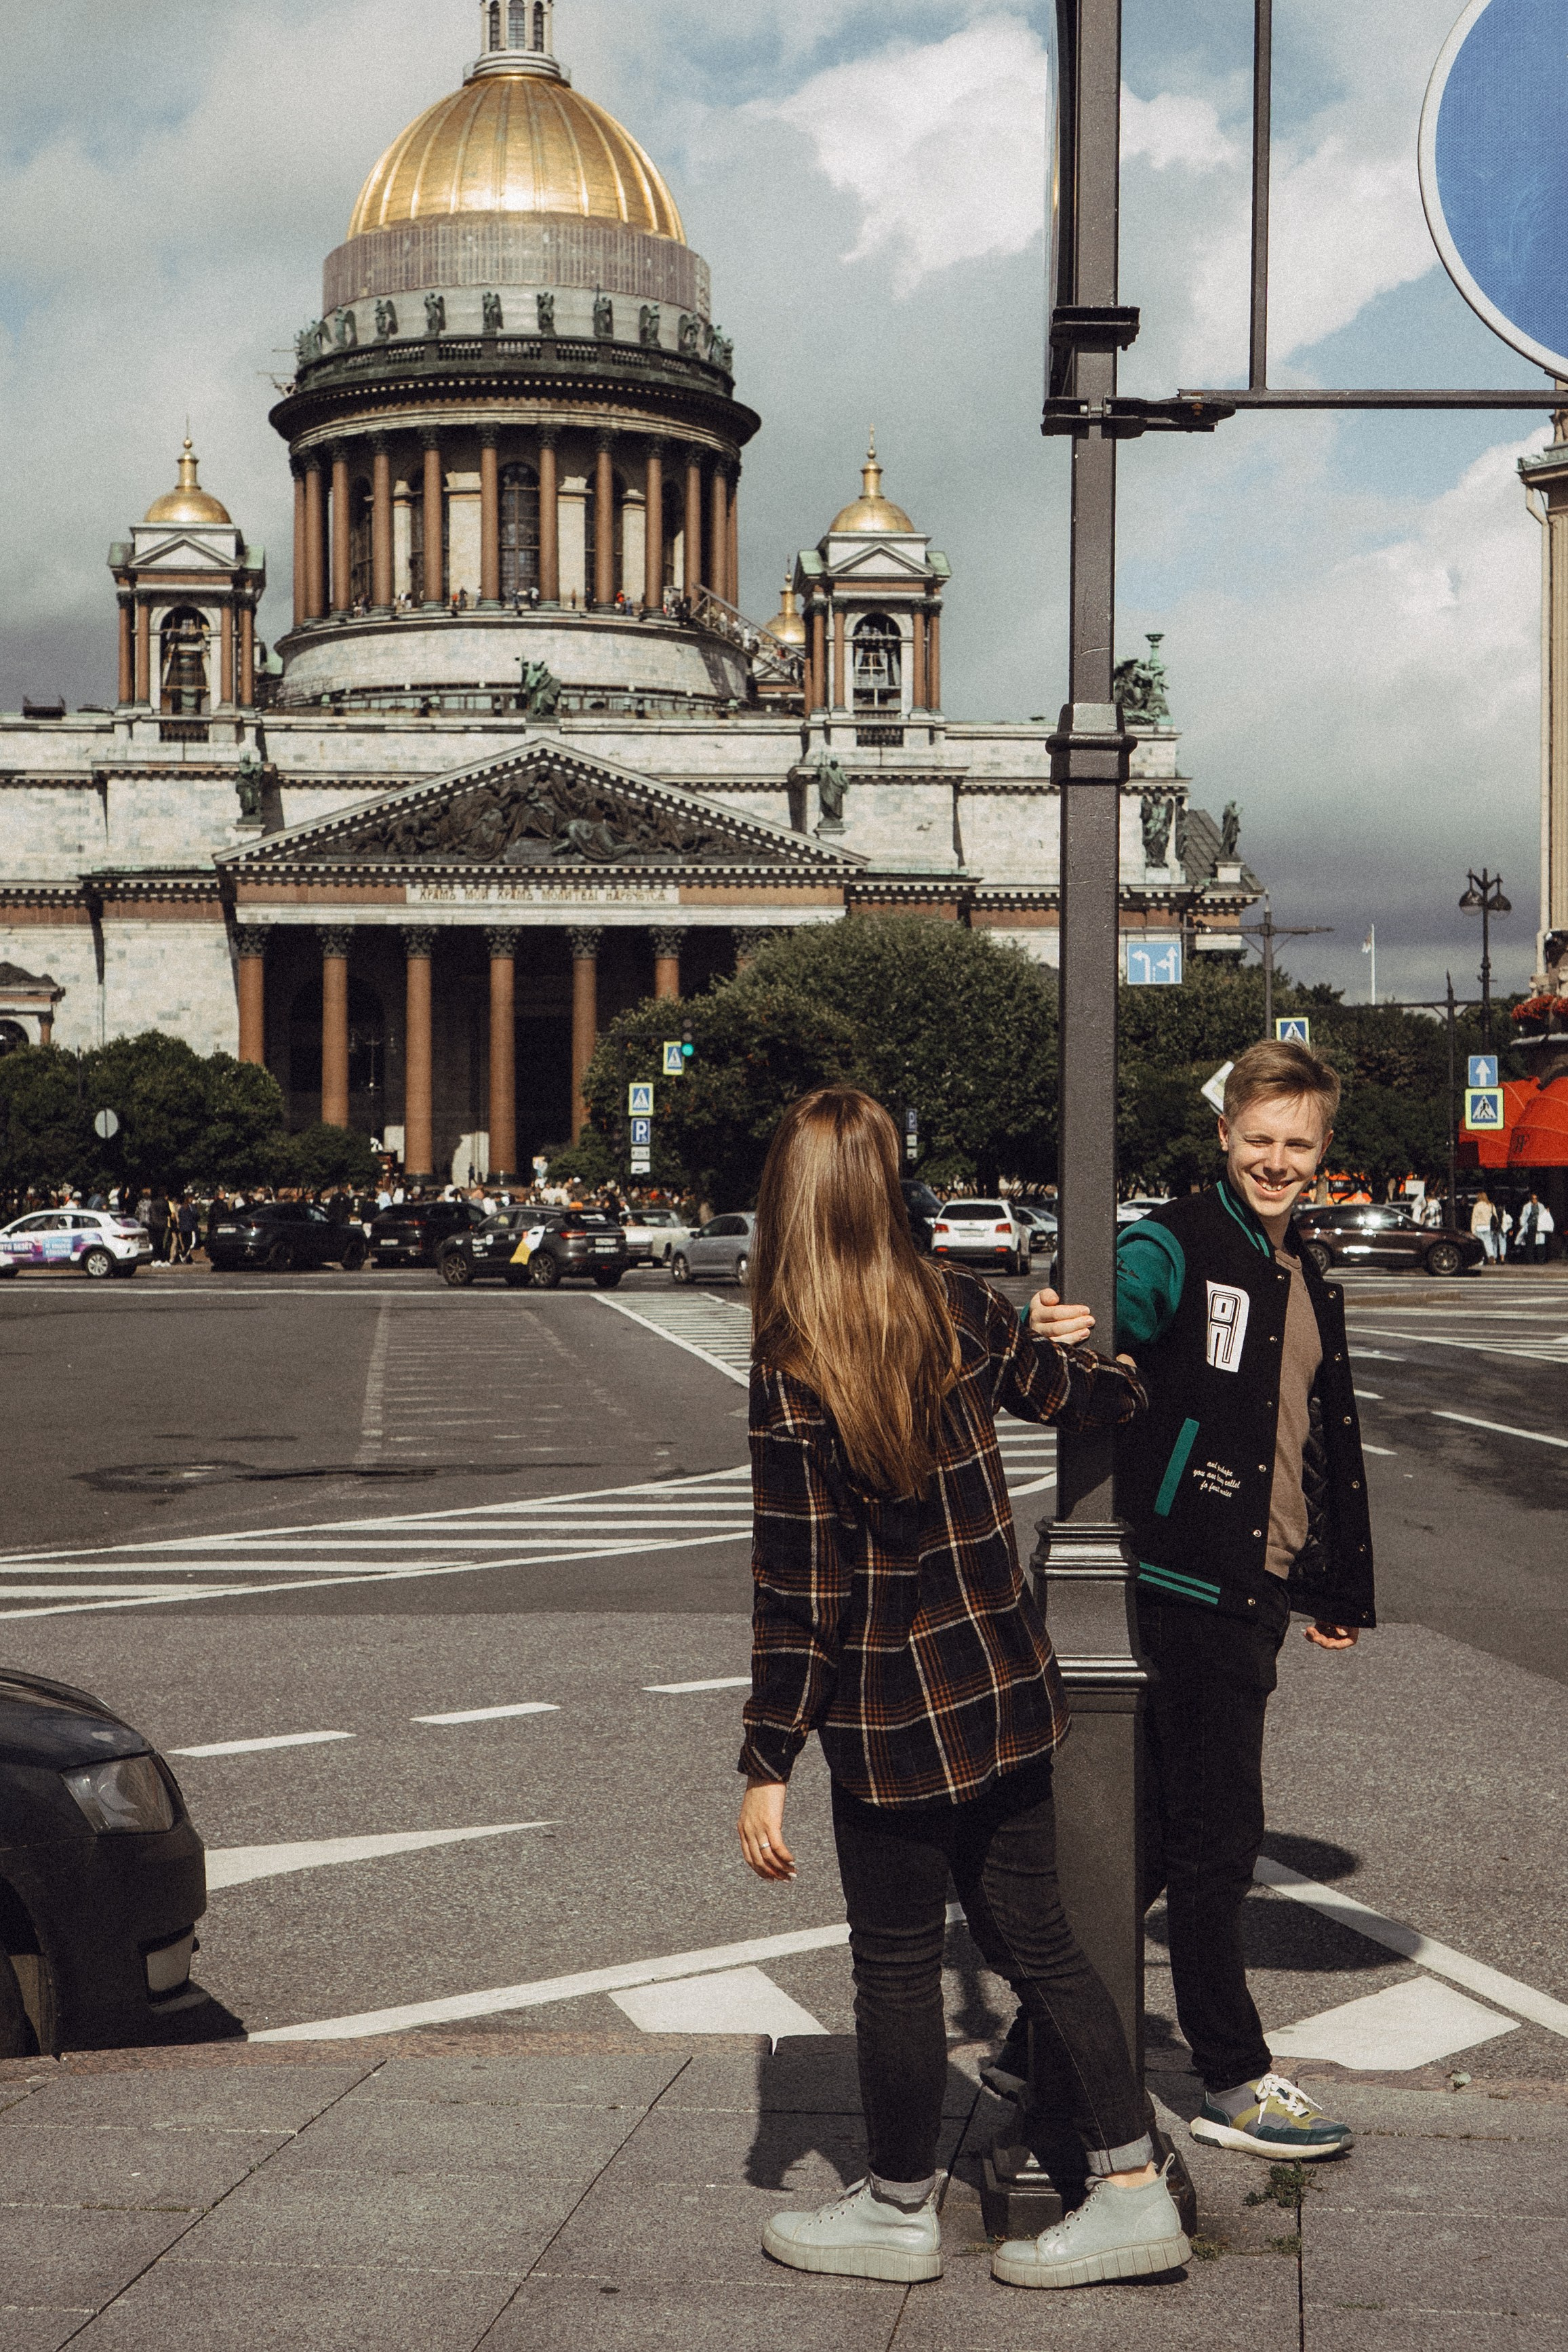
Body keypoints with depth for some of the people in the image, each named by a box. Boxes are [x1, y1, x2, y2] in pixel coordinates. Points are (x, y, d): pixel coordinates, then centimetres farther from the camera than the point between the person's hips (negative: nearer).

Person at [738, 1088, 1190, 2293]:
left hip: (890, 1717, -5)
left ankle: (901, 2209, 26)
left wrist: (768, 1767, -10)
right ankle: (1134, 2187, 19)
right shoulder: (962, 1309, -3)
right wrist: (1119, 1373, 40)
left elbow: (798, 1596, -17)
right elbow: (1078, 1393, 16)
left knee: (898, 1961, 10)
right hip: (1008, 1687, 5)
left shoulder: (791, 1377, -18)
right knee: (1035, 1934, 16)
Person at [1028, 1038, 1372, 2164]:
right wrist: (1060, 1332, -50)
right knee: (1217, 1832, -2)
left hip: (1259, 1594, 8)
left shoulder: (1309, 1283, 17)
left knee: (1165, 1828, 12)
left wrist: (1340, 1590, 24)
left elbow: (1329, 1447, 24)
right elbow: (1120, 1312, -27)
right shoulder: (1175, 1247, -7)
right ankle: (1236, 2081, 9)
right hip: (1187, 1584, -8)